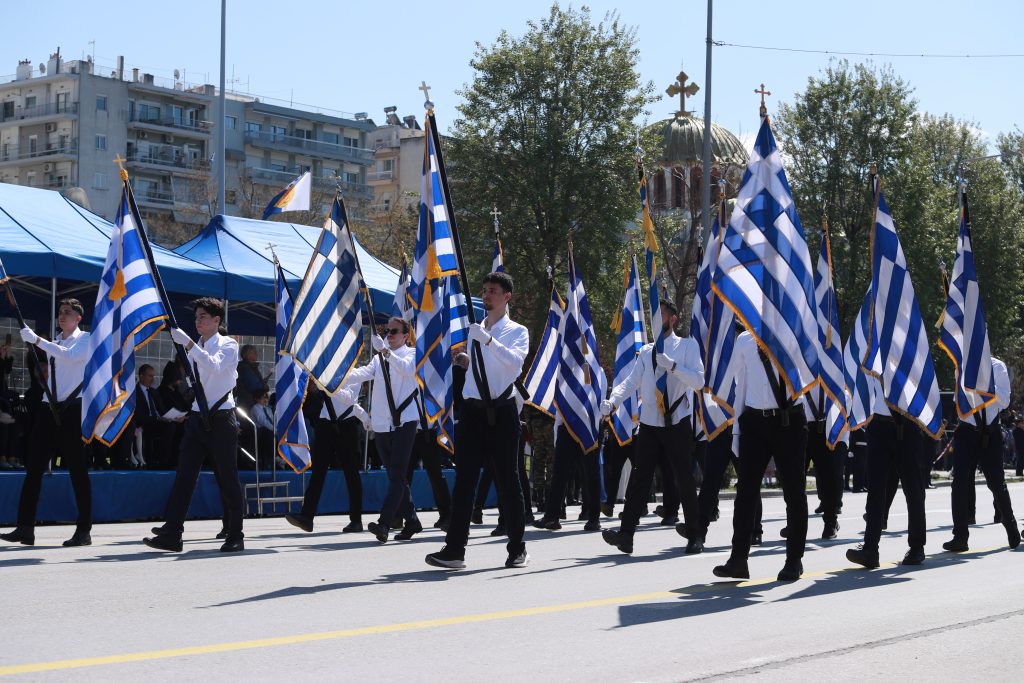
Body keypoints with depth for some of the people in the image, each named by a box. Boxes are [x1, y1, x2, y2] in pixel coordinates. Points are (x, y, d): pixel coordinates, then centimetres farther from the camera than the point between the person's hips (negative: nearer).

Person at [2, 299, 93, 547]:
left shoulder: (85, 339, -1)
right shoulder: (54, 343, 18)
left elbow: (70, 356, -21)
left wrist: (36, 340, -23)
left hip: (74, 408, -6)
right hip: (50, 406, 6)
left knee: (78, 470, -3)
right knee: (34, 466, -2)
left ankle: (84, 531, 1)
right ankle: (25, 528, -2)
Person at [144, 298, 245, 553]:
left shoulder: (228, 345, -3)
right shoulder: (196, 349, 15)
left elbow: (214, 366, -25)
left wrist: (187, 343, -28)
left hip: (220, 418, -6)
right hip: (197, 417, 6)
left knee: (227, 478, -1)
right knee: (184, 475, -4)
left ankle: (235, 536, 6)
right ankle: (171, 534, -9)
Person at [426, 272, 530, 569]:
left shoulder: (517, 331, 3)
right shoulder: (475, 331, 17)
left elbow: (515, 360, -18)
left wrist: (488, 339, -26)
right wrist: (465, 360, 11)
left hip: (502, 411, -4)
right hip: (473, 410, 4)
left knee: (507, 480, 1)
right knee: (465, 480, -2)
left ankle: (517, 549, 10)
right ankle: (454, 549, -5)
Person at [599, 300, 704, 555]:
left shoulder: (687, 345, 2)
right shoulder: (646, 351, 15)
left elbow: (698, 380, -9)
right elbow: (631, 381, 3)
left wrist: (672, 366, -22)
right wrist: (612, 401, -14)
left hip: (678, 423, -3)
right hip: (650, 422, 4)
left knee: (684, 479, 0)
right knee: (639, 477, -6)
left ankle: (694, 535, 11)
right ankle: (626, 533, -12)